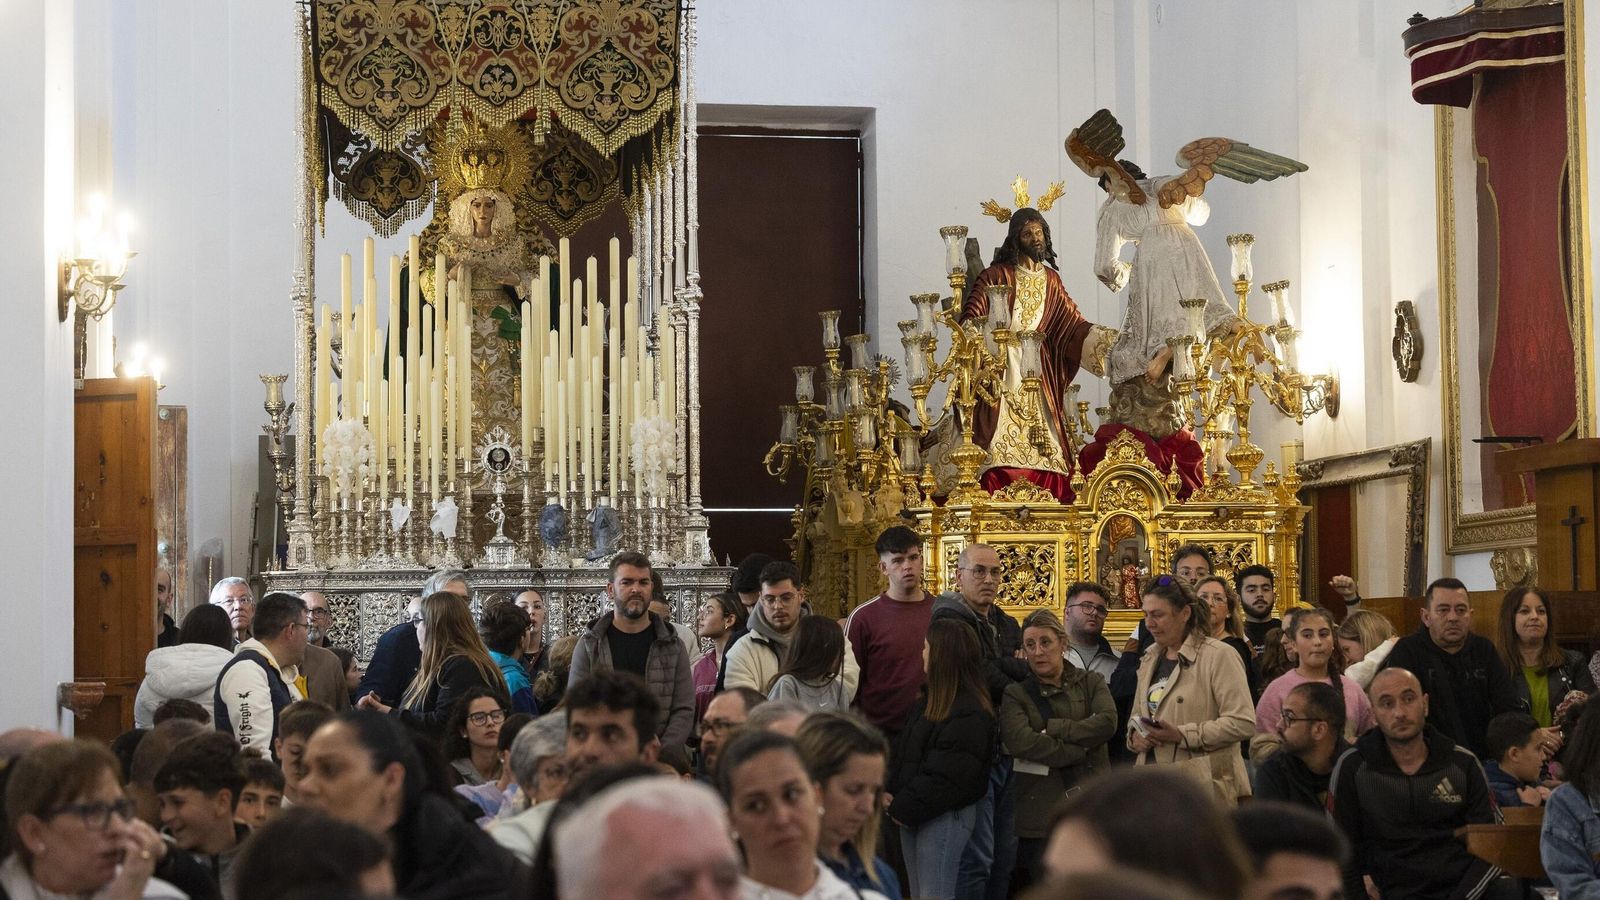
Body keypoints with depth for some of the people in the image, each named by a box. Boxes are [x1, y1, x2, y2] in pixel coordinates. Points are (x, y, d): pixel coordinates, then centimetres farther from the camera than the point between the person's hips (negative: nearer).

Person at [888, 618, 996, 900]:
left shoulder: (970, 714, -17)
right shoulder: (927, 700, 14)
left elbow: (946, 776, -20)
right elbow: (901, 753, 15)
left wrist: (903, 809, -15)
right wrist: (892, 795, -1)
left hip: (946, 816, -9)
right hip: (914, 813, 9)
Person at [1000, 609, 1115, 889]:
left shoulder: (1091, 683, 11)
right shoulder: (1016, 694, 4)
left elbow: (1107, 722, -9)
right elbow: (1019, 740, -15)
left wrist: (1051, 729, -12)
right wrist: (1079, 751, -12)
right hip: (1043, 811, -2)